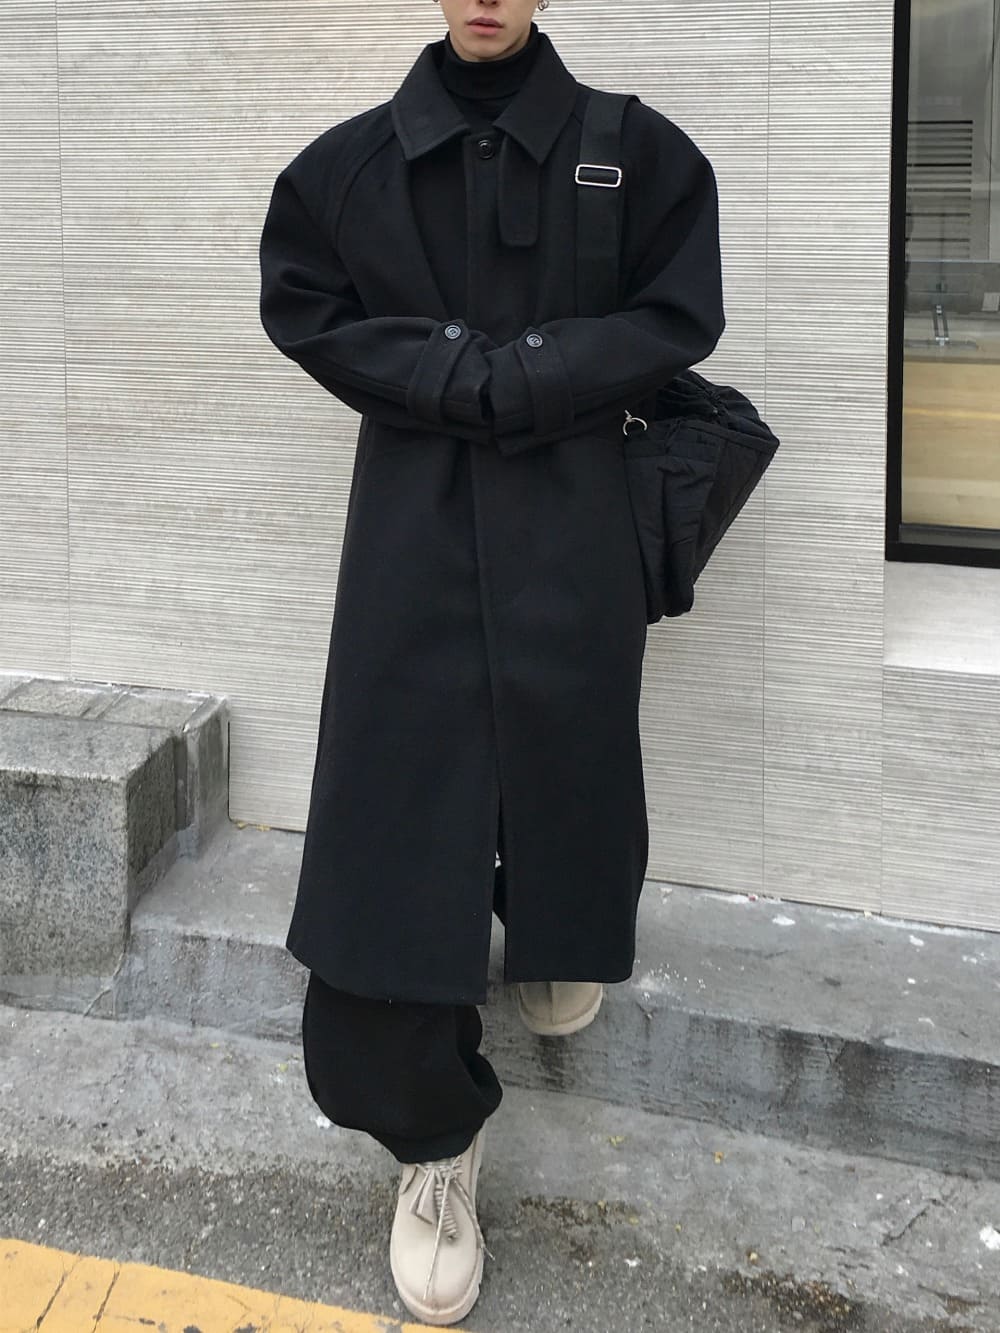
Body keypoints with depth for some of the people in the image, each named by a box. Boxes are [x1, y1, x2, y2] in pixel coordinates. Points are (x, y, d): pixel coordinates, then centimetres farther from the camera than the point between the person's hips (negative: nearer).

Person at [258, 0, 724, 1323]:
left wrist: (508, 382, -12)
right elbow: (303, 308, 3)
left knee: (562, 750, 7)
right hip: (413, 521, 1)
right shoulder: (353, 159, 5)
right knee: (400, 799, -3)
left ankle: (555, 943, 44)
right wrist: (451, 381, -11)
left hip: (568, 524, 0)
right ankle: (432, 1130, 8)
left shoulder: (635, 150, 1)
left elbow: (678, 319, -2)